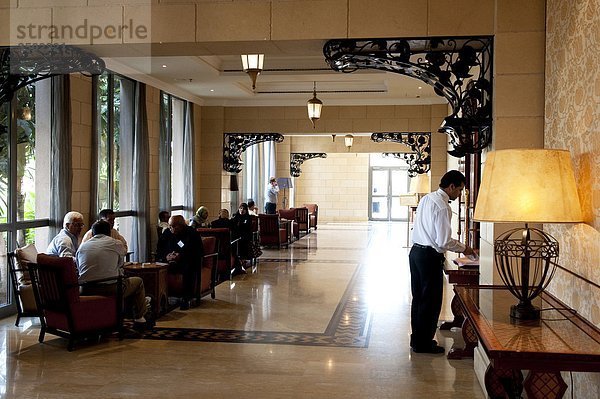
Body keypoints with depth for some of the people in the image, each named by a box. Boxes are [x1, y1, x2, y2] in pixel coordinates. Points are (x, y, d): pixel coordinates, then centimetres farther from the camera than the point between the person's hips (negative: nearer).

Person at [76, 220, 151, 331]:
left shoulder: (82, 246, 13)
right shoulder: (117, 243, 6)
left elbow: (79, 269, 21)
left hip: (84, 292, 5)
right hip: (110, 290, -4)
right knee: (138, 282, 21)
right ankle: (139, 319, 31)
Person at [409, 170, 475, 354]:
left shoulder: (426, 198, 10)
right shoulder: (442, 206, -18)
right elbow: (444, 241, -20)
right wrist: (463, 248, -5)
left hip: (416, 251, 9)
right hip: (430, 256, -9)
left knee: (418, 298, 16)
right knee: (431, 301, 3)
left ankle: (417, 339, 27)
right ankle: (424, 344, 12)